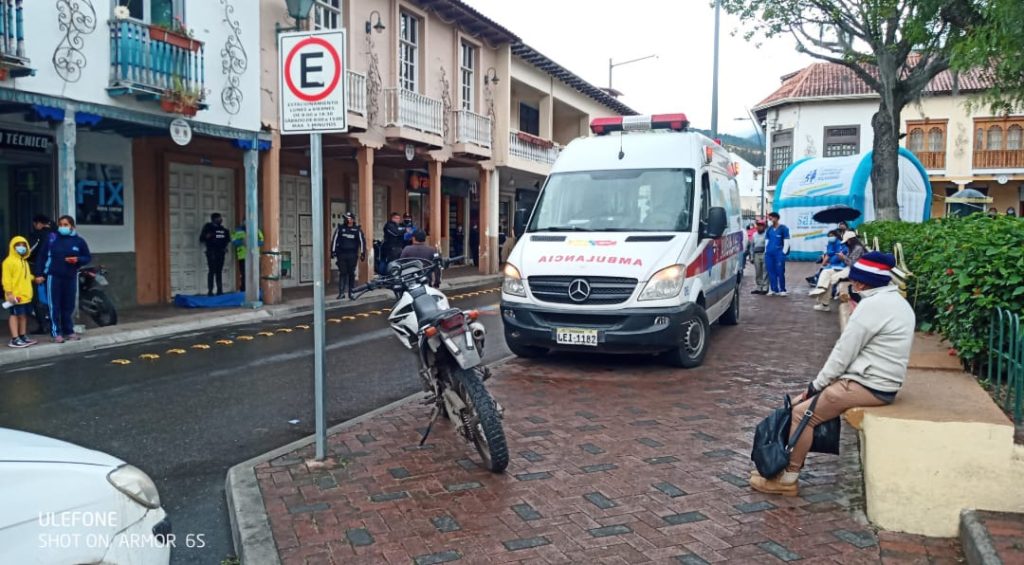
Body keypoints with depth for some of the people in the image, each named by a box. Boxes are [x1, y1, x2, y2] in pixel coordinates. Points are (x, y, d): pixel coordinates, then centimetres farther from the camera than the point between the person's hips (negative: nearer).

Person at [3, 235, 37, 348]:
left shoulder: (24, 261, 18)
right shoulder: (9, 261, -10)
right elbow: (6, 279, -15)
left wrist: (34, 278, 9)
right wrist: (9, 293, -19)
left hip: (26, 295, 8)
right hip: (15, 295, -8)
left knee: (24, 315, 13)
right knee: (15, 315, -4)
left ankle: (23, 336, 22)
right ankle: (14, 339, -1)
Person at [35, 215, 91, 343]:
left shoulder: (79, 241, 2)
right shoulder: (51, 238, 0)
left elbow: (88, 257, 9)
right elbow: (42, 256, 2)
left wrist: (78, 260, -13)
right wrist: (39, 274, -3)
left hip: (71, 277, 2)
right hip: (53, 276, -2)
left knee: (68, 306, 8)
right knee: (54, 306, -1)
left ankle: (69, 331, 18)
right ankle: (56, 333, 4)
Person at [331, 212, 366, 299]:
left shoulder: (357, 229, 3)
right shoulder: (340, 228, 3)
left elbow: (362, 241, 5)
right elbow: (334, 239, 6)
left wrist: (362, 253, 1)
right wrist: (333, 251, 1)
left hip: (352, 255, 0)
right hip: (341, 254, 0)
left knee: (351, 274, 4)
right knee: (342, 273, -2)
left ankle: (351, 293, 11)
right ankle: (341, 292, 4)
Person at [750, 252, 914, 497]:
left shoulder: (872, 305, -18)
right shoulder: (897, 302, 13)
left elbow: (843, 352, -17)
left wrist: (815, 385, -5)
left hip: (868, 386, -10)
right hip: (879, 383, 10)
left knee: (802, 413, -8)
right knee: (804, 403, 12)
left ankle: (788, 479, 0)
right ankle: (788, 466, 13)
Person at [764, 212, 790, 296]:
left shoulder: (783, 229, 1)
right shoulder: (769, 230, 16)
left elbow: (786, 242, -1)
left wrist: (784, 253, -7)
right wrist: (766, 252, 12)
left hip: (779, 253, -5)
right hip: (769, 253, 5)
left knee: (780, 272, -7)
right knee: (771, 272, 4)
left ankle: (782, 290, -2)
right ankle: (773, 289, 10)